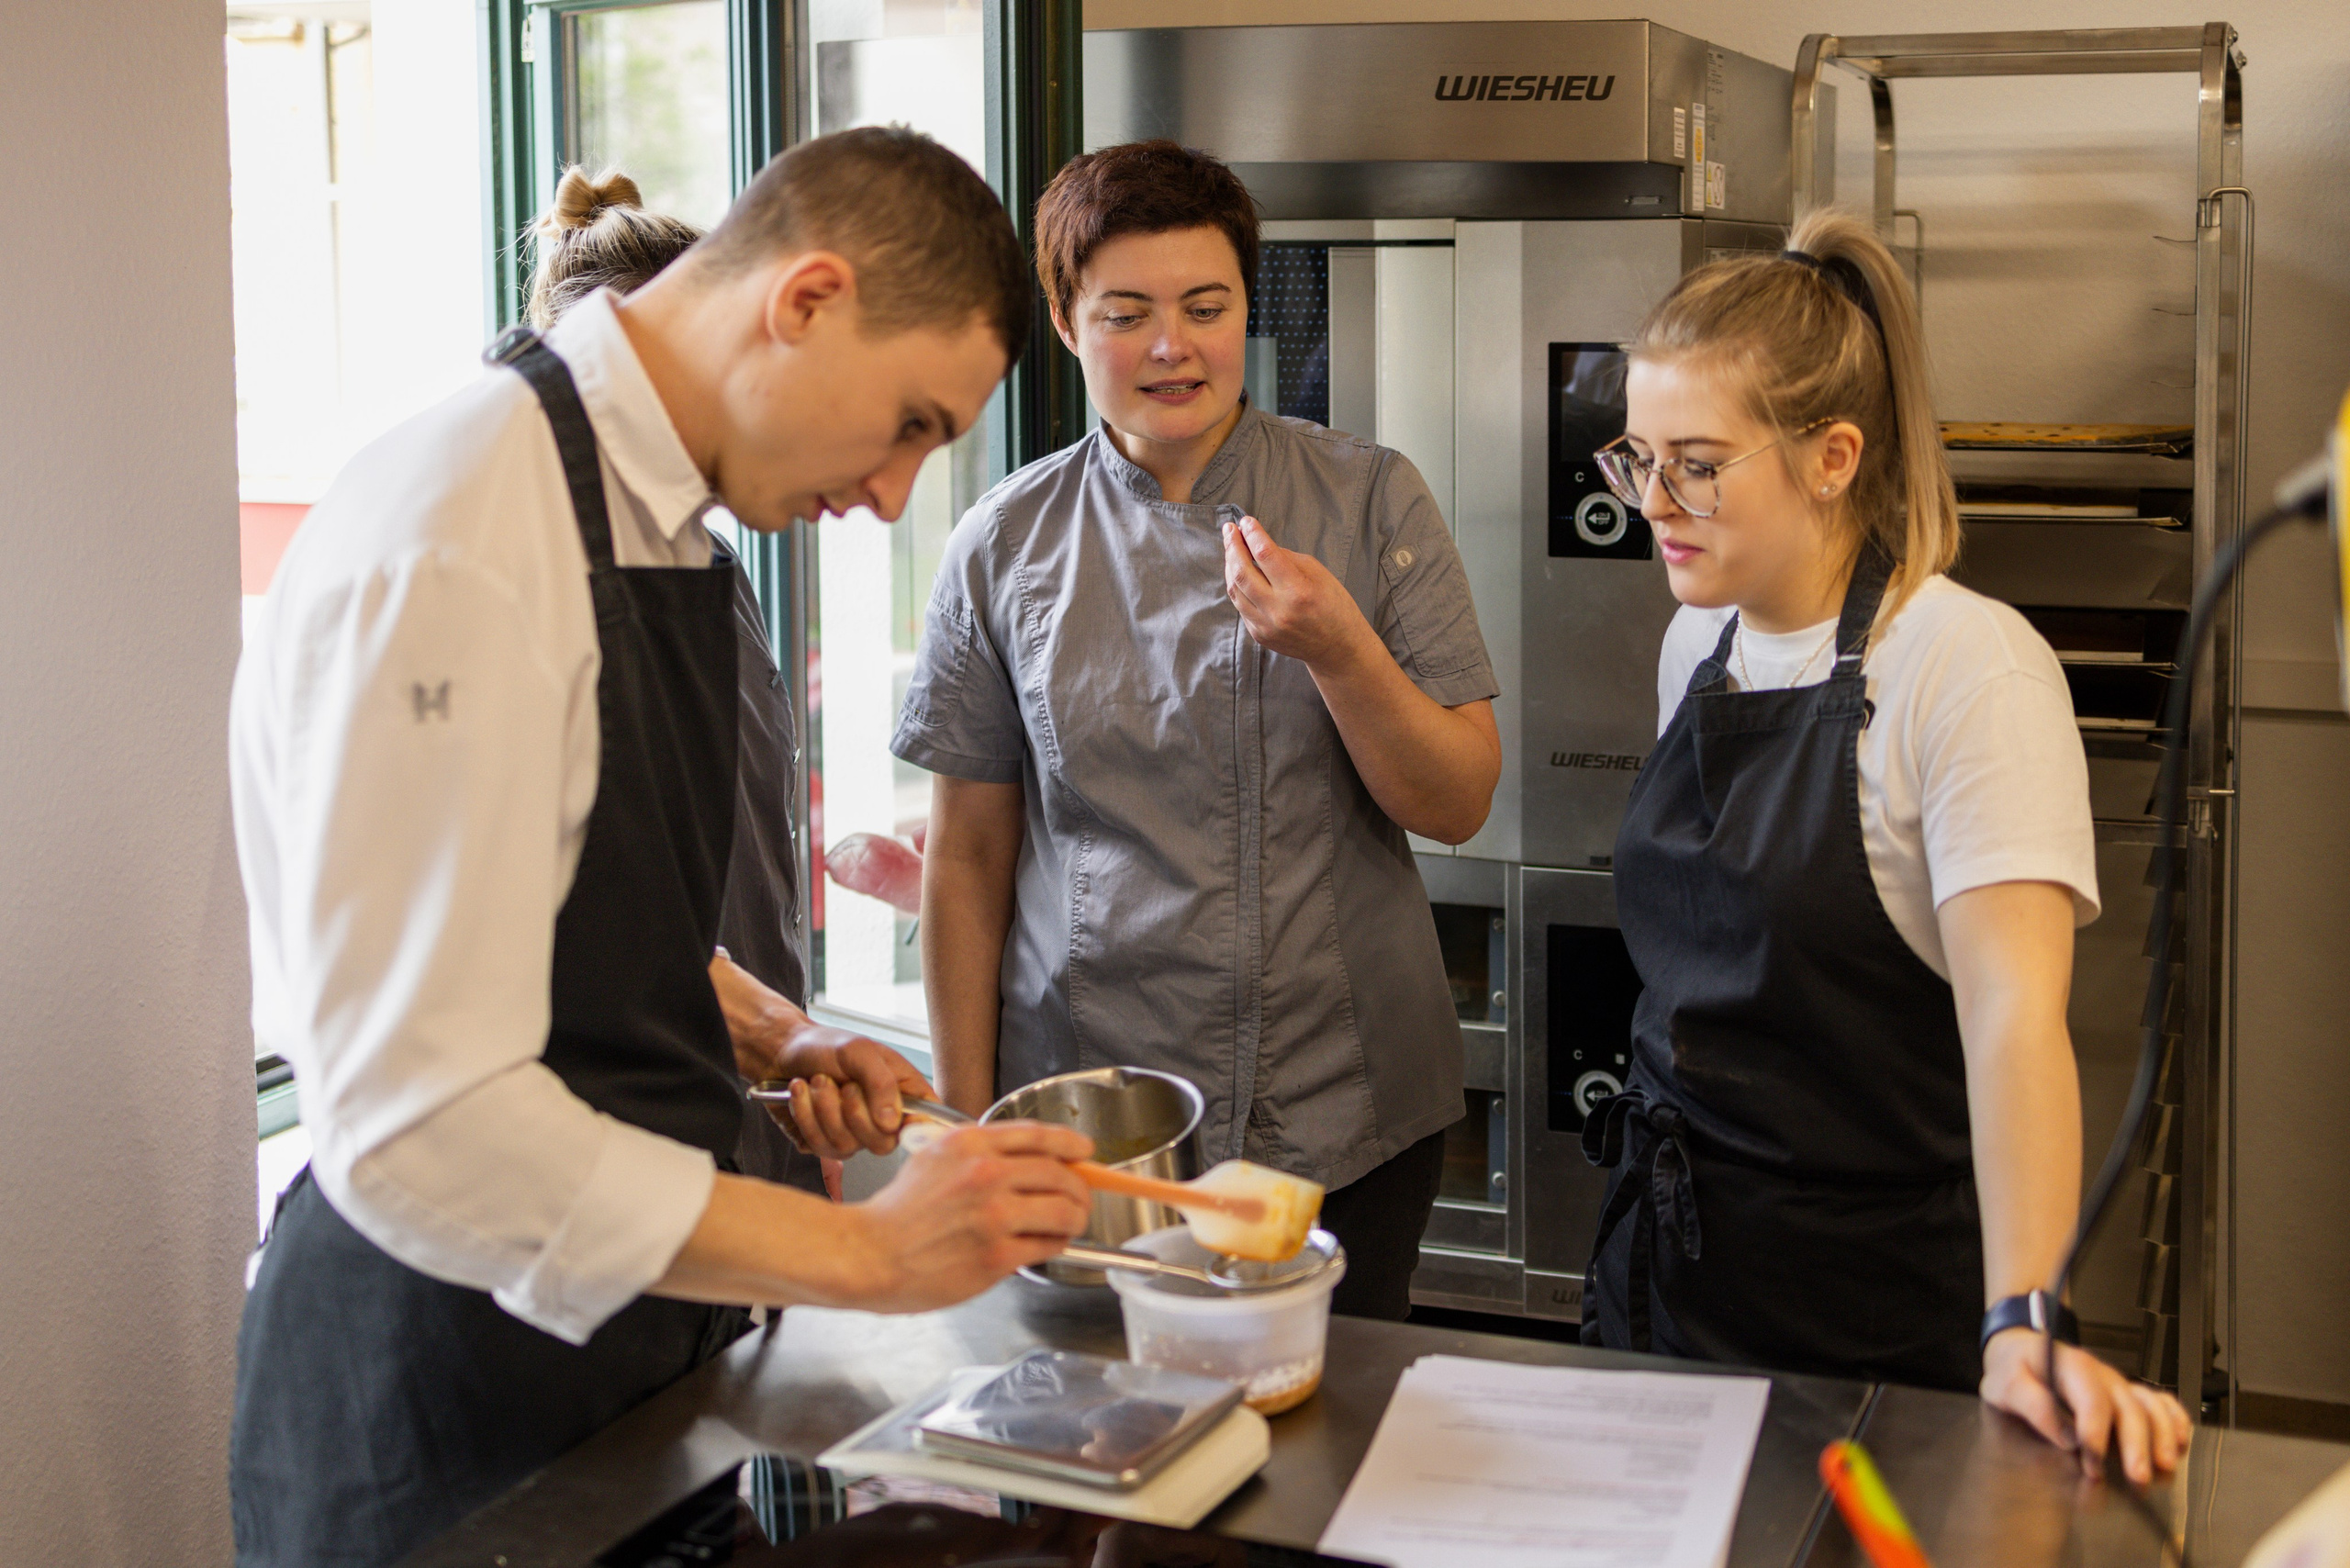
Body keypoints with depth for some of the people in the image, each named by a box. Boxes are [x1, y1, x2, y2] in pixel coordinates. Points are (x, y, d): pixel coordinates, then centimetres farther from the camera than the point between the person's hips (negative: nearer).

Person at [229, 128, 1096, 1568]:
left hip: (629, 1313, 9)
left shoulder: (655, 521, 6)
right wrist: (866, 1249, -25)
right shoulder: (453, 544, -25)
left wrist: (765, 1045, 6)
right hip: (445, 1383, -9)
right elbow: (419, 1125, -29)